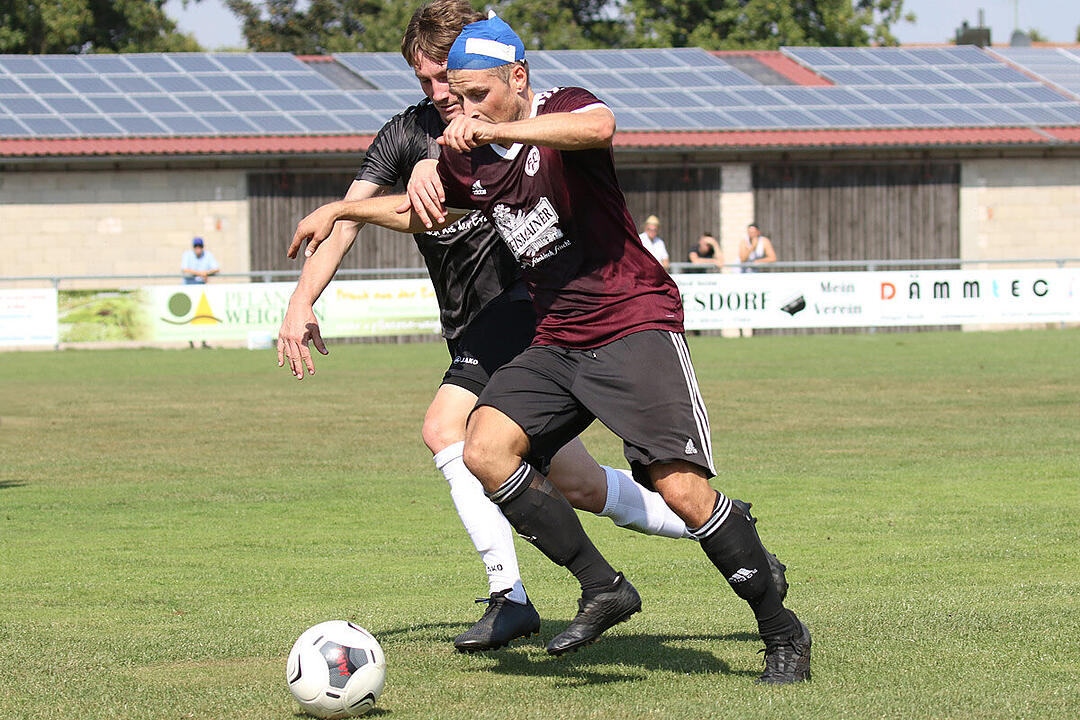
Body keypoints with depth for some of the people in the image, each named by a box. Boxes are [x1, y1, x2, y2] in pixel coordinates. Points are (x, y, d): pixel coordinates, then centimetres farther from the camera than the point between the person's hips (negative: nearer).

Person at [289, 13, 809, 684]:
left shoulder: (564, 110, -10)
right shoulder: (470, 158, 11)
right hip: (556, 344, 7)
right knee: (486, 449, -16)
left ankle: (783, 633, -3)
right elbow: (420, 211, 33)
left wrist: (493, 128, -41)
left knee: (681, 488, -18)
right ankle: (603, 589, -7)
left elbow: (599, 127, -37)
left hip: (635, 324, -7)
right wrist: (339, 210, 35)